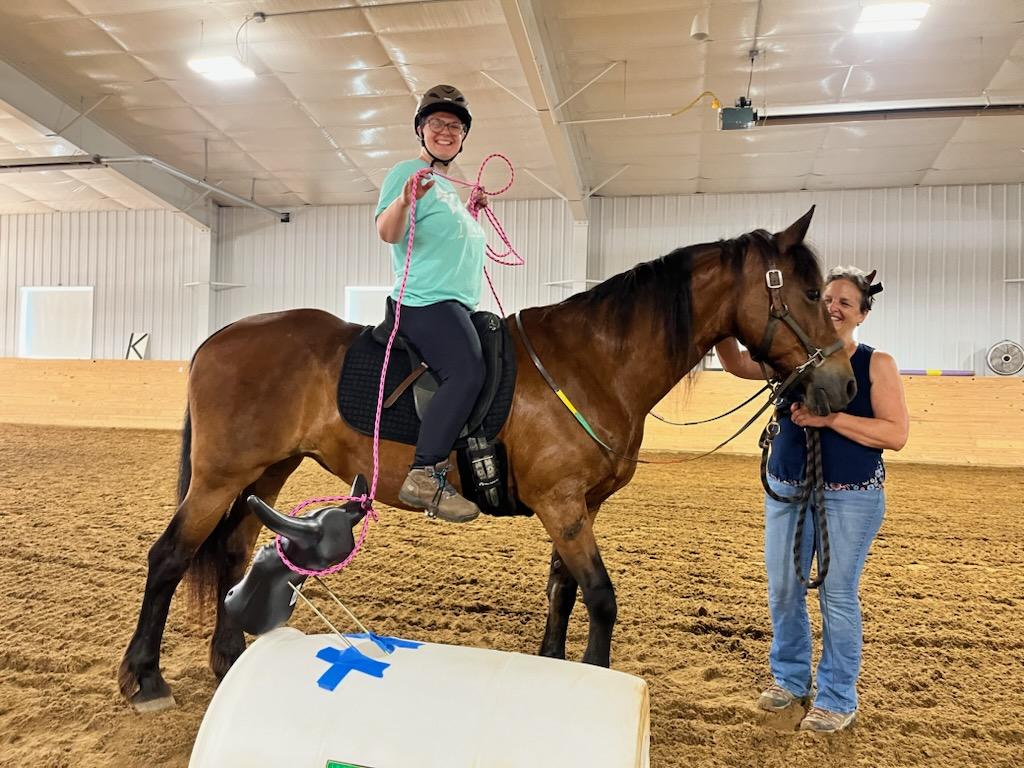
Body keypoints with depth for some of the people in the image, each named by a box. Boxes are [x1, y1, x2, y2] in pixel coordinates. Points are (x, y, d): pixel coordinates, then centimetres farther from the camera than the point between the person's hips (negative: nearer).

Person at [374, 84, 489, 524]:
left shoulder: (448, 185, 24)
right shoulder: (408, 172, -1)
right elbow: (388, 232, -16)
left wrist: (471, 211, 27)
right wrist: (404, 199, -34)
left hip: (458, 304, 10)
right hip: (426, 300, -10)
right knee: (467, 372, -31)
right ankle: (425, 476, -30)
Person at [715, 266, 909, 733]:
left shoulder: (876, 365, -5)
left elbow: (896, 434, -12)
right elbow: (737, 365, -11)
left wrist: (830, 418, -23)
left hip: (851, 497, -3)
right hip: (786, 490, 4)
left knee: (837, 595, 6)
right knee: (783, 590, 12)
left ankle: (837, 699, 24)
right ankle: (789, 678, 34)